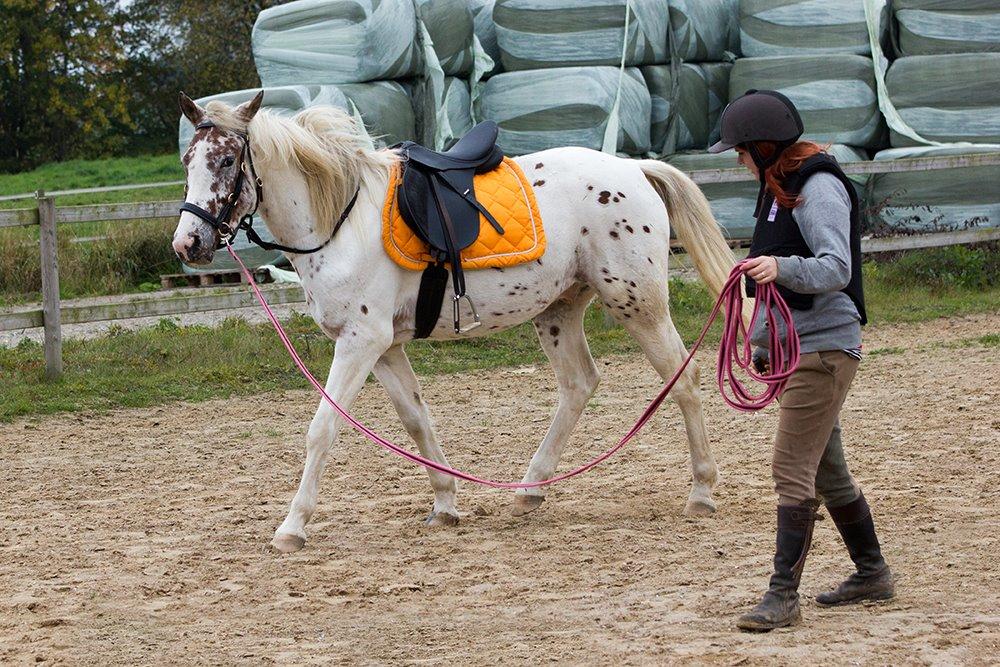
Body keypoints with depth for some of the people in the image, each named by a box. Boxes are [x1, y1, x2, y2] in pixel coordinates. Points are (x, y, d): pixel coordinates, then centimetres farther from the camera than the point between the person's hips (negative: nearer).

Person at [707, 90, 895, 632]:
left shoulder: (819, 188, -15)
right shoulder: (780, 186, 15)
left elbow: (837, 268, -25)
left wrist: (781, 268, -42)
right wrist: (760, 341, 25)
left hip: (824, 347, -10)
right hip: (797, 346, 10)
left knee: (793, 470, -13)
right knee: (825, 469, 17)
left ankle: (783, 595, -12)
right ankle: (872, 573, 30)